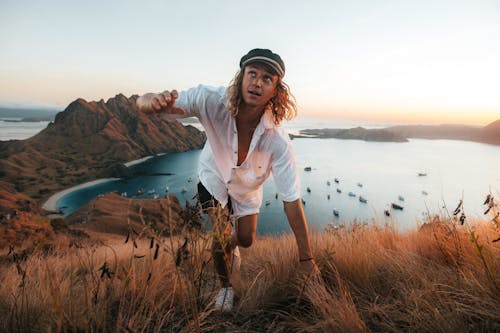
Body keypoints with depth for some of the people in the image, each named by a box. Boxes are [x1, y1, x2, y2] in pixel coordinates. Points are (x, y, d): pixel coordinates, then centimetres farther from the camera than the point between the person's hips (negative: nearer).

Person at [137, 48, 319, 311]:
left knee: (245, 240, 13)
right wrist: (154, 100, -62)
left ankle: (231, 246, 54)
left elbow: (291, 200, -34)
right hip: (214, 177, -1)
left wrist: (306, 258, -29)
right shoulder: (212, 101, -38)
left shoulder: (278, 140, -38)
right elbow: (143, 103, -35)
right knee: (220, 237, -9)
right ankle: (225, 287, 24)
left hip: (248, 187, 1)